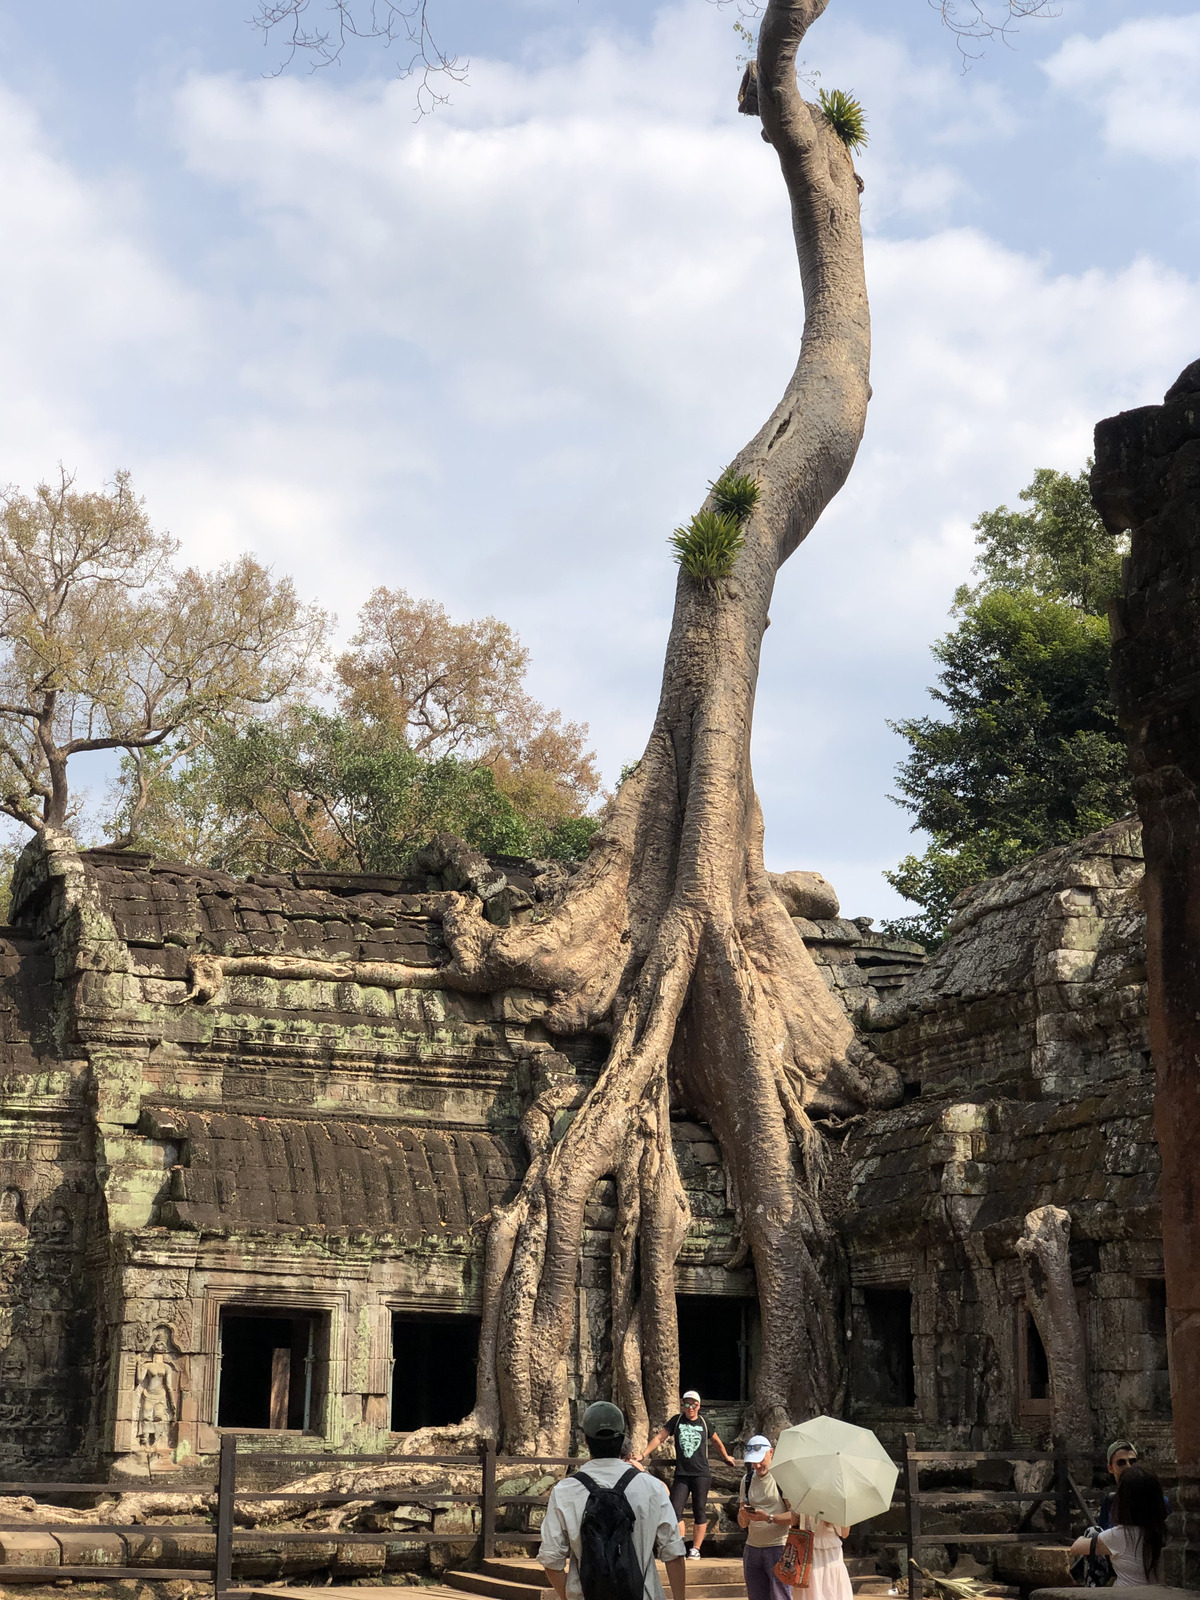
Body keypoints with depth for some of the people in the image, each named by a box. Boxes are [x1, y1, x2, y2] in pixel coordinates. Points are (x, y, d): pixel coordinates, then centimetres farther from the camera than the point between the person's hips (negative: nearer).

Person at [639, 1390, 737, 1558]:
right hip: (681, 1474, 1)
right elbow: (659, 1437, 3)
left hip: (701, 1474, -1)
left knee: (699, 1511, 1)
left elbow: (717, 1441, 22)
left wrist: (727, 1457, 33)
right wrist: (643, 1455, -4)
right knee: (675, 1510, -7)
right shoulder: (677, 1420, 5)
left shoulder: (704, 1423, 6)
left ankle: (696, 1549, 8)